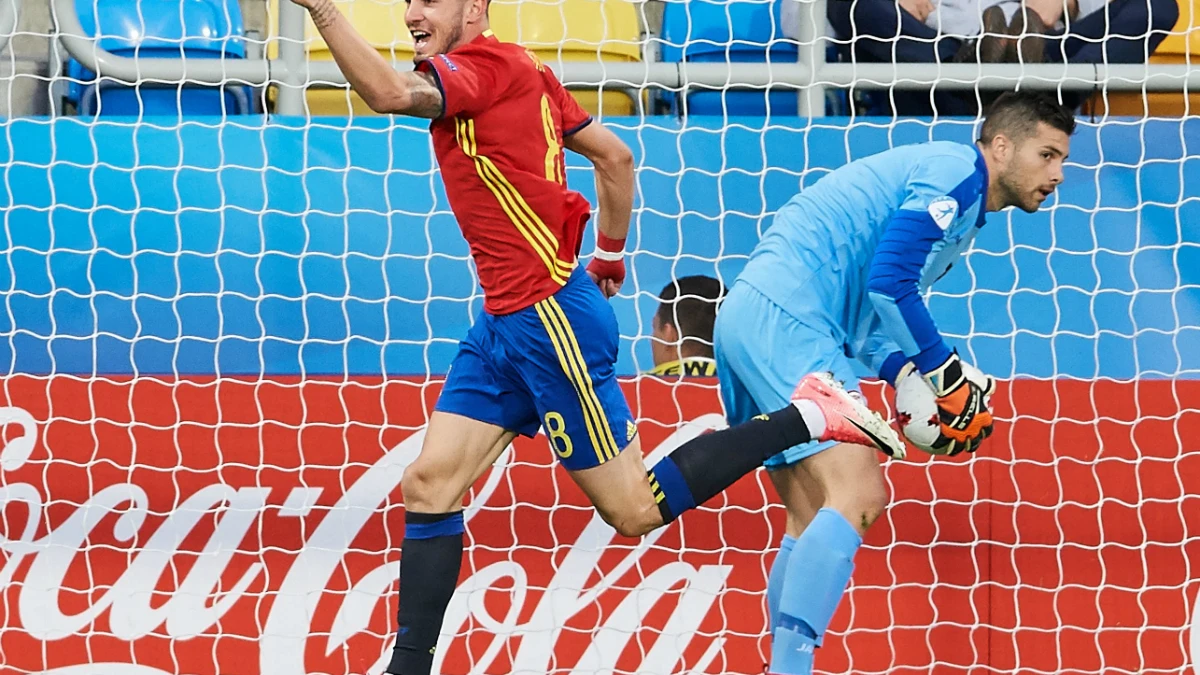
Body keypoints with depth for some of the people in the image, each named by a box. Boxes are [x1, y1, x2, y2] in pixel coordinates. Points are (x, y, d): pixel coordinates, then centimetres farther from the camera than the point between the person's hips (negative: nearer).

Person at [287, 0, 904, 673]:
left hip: (550, 319, -10)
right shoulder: (516, 71, 13)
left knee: (636, 509, -3)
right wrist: (611, 257, 28)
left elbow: (390, 92, -32)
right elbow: (616, 154, 19)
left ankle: (806, 416, 3)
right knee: (429, 486, 4)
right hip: (504, 319, 10)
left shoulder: (487, 64, -13)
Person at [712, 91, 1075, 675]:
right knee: (856, 497, -18)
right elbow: (889, 282, -18)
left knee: (814, 521, 12)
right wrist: (950, 379, -9)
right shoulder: (957, 171, -7)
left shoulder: (959, 210, 25)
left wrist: (907, 374, 6)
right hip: (785, 321, -11)